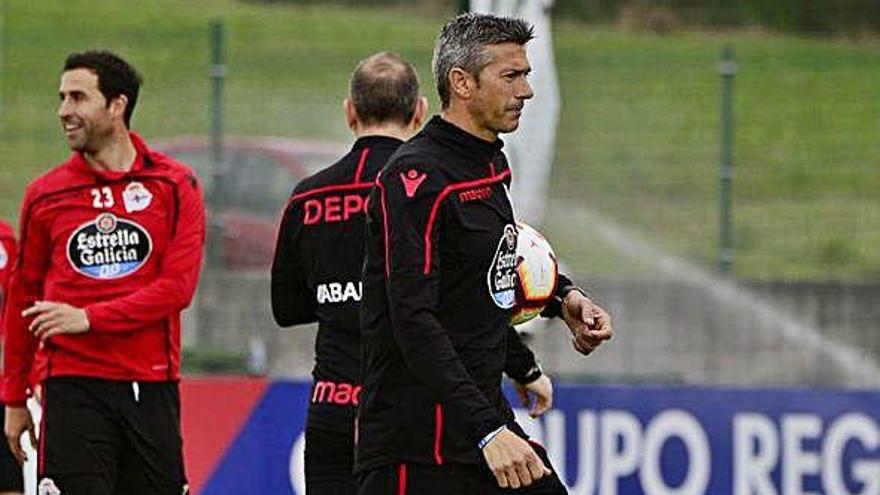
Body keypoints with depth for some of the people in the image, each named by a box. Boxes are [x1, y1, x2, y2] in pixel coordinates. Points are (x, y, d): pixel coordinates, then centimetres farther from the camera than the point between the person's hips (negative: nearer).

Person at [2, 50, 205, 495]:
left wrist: (88, 318, -15)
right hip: (72, 387, -1)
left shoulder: (175, 186, 2)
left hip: (152, 386, 1)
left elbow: (178, 287, -7)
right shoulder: (46, 195, 6)